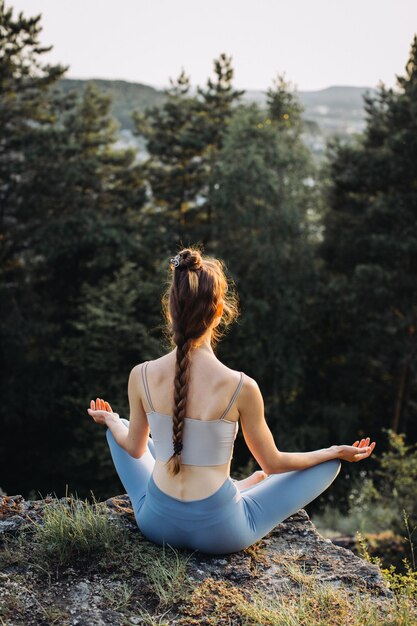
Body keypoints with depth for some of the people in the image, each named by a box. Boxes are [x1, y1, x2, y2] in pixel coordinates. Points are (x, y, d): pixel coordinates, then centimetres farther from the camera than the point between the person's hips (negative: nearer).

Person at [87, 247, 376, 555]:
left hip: (157, 524, 3)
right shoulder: (241, 386, -20)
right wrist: (337, 453, 11)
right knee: (329, 464, 13)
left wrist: (110, 420, 28)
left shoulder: (141, 376, -12)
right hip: (219, 533, -3)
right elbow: (272, 463, -5)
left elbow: (135, 449, 5)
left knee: (119, 428, 30)